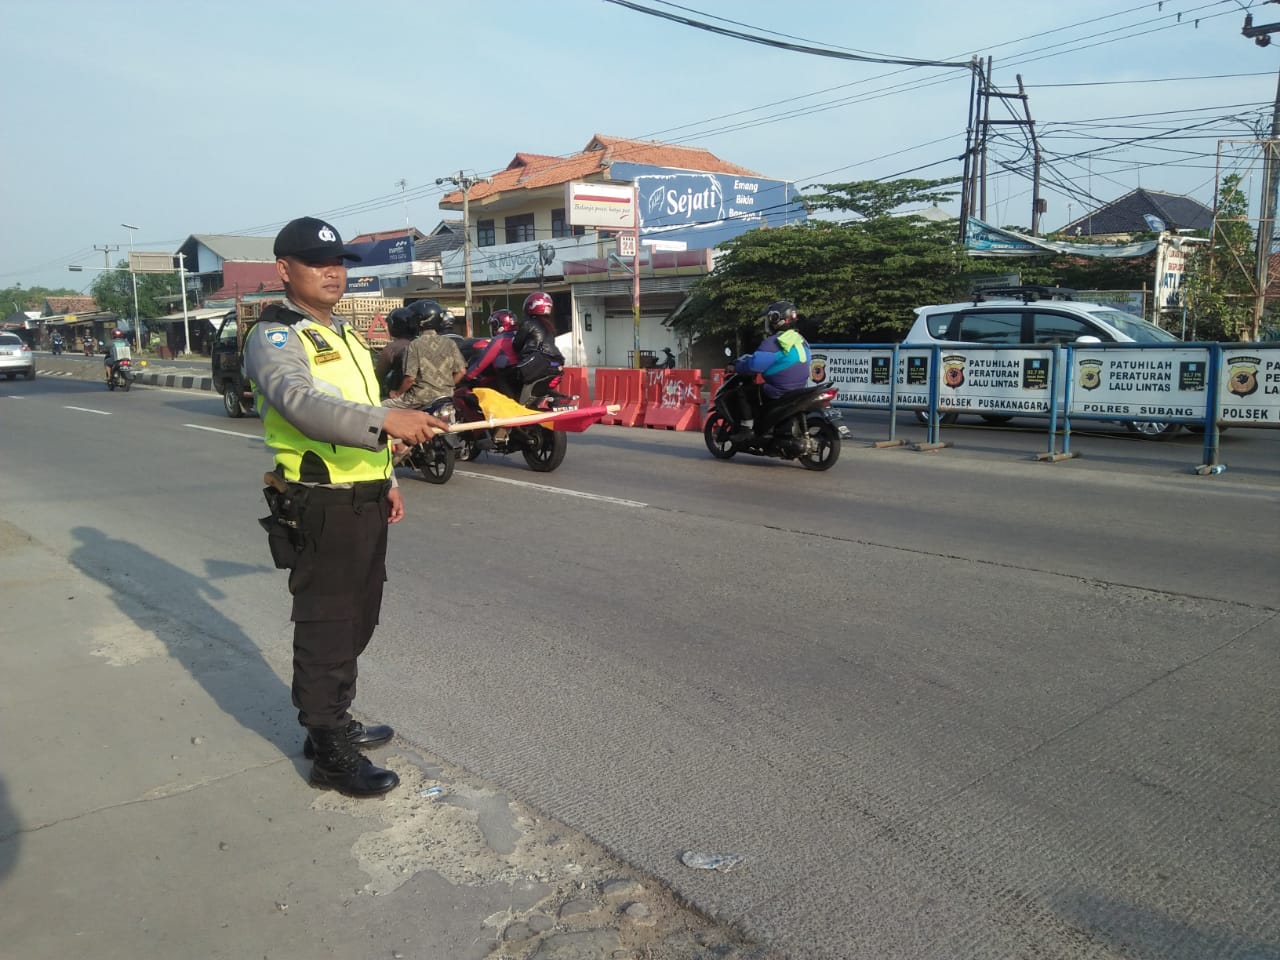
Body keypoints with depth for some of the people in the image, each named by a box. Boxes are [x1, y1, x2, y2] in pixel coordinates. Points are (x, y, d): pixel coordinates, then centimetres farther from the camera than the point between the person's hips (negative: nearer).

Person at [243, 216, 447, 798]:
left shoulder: (344, 334, 16)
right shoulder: (275, 338, -13)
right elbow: (304, 405, -34)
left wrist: (386, 479, 20)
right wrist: (387, 419, -48)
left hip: (365, 504, 9)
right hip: (319, 509, -9)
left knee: (357, 621, 18)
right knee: (325, 629, 0)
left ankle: (336, 721, 35)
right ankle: (329, 754, 12)